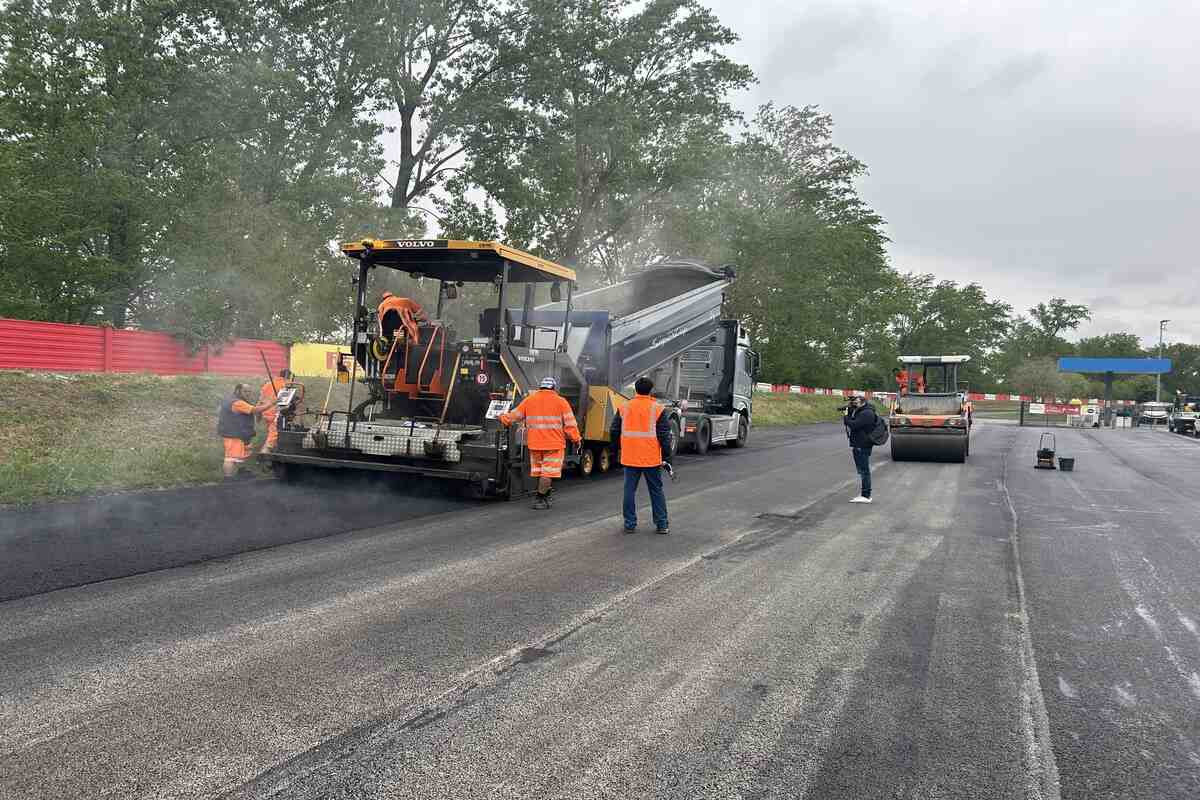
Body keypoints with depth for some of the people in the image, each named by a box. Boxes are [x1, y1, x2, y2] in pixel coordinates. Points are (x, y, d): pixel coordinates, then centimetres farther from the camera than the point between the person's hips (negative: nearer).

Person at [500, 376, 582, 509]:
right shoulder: (561, 401, -4)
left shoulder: (529, 400, 6)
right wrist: (576, 438, 4)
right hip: (554, 444, -4)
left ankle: (545, 496, 27)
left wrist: (503, 418, 29)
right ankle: (539, 499, -3)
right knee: (549, 472, 0)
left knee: (539, 471, 17)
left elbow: (514, 415, 10)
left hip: (535, 444, 4)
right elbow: (570, 423, -7)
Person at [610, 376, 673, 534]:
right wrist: (666, 457, 0)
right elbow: (664, 436, -6)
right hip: (652, 458, -1)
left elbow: (614, 432, 7)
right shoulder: (657, 409, -5)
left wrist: (619, 448, 22)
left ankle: (630, 524, 11)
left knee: (630, 490, 9)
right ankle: (662, 525, 14)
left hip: (630, 458, 2)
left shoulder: (623, 408, 3)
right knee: (657, 491, 10)